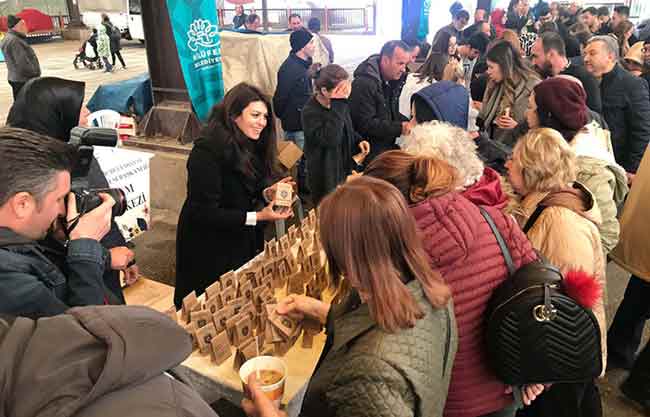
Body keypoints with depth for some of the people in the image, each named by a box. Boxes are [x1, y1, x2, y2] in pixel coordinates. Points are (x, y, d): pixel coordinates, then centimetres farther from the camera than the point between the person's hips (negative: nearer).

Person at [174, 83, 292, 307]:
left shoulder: (250, 146, 3)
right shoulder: (208, 150, -24)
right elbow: (204, 213, -25)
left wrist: (268, 193, -11)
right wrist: (257, 217, -26)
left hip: (245, 244, 8)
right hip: (210, 253, -8)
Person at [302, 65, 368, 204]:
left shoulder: (338, 106, 0)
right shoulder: (310, 112, -21)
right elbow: (331, 139, -35)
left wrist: (358, 141, -2)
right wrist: (338, 105, -34)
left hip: (347, 170, 7)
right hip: (326, 178, -6)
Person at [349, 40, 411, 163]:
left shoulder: (393, 80, 7)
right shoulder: (363, 84, -22)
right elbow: (366, 124, -26)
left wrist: (407, 123, -2)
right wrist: (399, 128, -30)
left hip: (388, 147, 9)